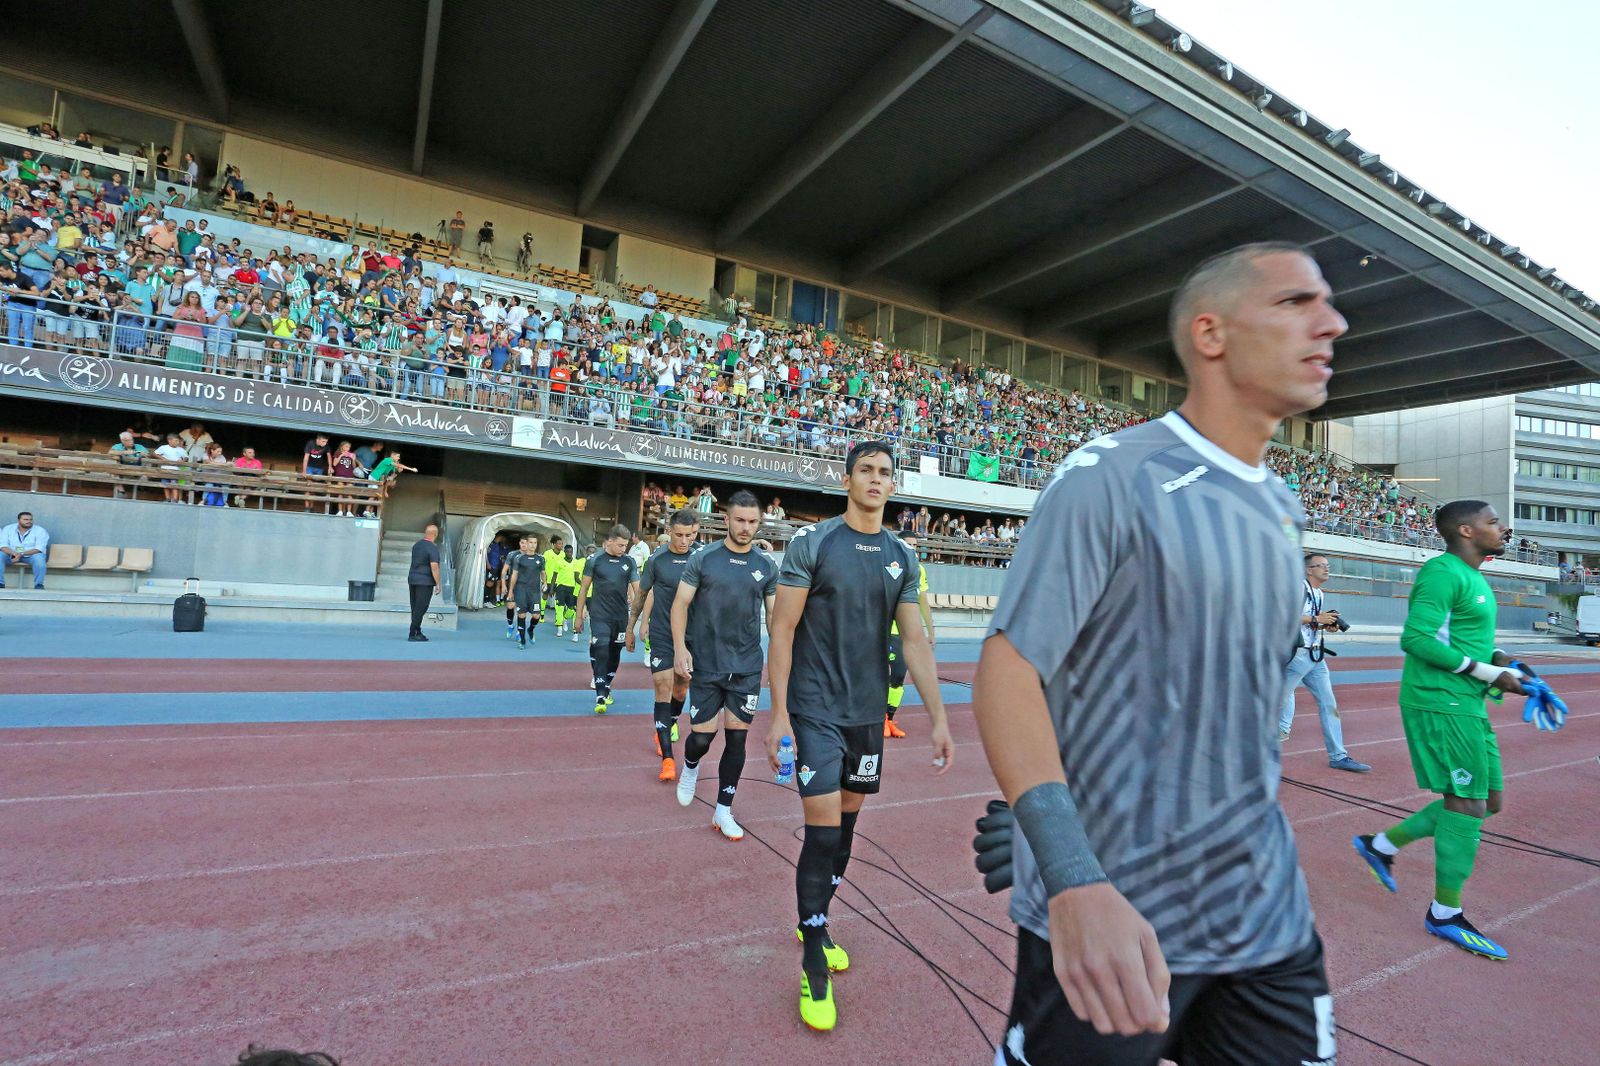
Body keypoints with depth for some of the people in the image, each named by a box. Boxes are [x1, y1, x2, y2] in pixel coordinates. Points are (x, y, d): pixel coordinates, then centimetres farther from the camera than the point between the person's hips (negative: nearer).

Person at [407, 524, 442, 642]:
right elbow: (434, 567, -19)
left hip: (412, 579, 8)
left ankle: (418, 632, 18)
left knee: (415, 608, 12)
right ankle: (412, 634, -3)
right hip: (425, 581, -8)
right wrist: (438, 584, -15)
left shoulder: (416, 545, 10)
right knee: (420, 609, -3)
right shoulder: (433, 548, -14)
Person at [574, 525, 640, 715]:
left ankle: (606, 686, 32)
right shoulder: (595, 559, -4)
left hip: (621, 617, 3)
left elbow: (637, 589, 5)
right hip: (600, 616, -3)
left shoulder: (629, 561, 2)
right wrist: (579, 616, 3)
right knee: (600, 653, -10)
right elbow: (584, 588, 2)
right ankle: (601, 697, -8)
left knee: (614, 655, 13)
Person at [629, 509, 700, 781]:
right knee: (663, 690, -7)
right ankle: (667, 758, -3)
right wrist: (631, 627, 12)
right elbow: (642, 595, 7)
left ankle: (667, 730, 41)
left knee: (680, 689, 14)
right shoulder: (656, 560, -5)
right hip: (660, 636, -2)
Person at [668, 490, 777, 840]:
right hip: (706, 666, -2)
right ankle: (690, 767, 39)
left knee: (737, 737, 4)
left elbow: (774, 615, 8)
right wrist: (680, 647, -14)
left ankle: (723, 810, 21)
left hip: (747, 667, 2)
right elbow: (680, 604, -2)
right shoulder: (703, 558, -3)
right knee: (703, 735, 2)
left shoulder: (767, 566, 3)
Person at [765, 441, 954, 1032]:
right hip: (815, 711, -5)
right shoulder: (812, 541, -9)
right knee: (822, 829, -5)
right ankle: (814, 968, 15)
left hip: (868, 713, 5)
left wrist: (938, 718, -1)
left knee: (847, 821, 16)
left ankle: (814, 922, 39)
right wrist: (778, 715, -13)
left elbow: (915, 639, 4)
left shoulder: (902, 556, 4)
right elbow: (782, 631, -10)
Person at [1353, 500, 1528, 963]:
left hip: (1465, 705, 10)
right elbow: (1416, 637, -23)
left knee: (1489, 800, 14)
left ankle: (1381, 844, 23)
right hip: (1441, 704, -10)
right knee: (1468, 804, -4)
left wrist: (1498, 658, 7)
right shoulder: (1442, 573, -15)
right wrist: (1487, 672, -19)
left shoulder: (1471, 578, 16)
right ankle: (1445, 914, 11)